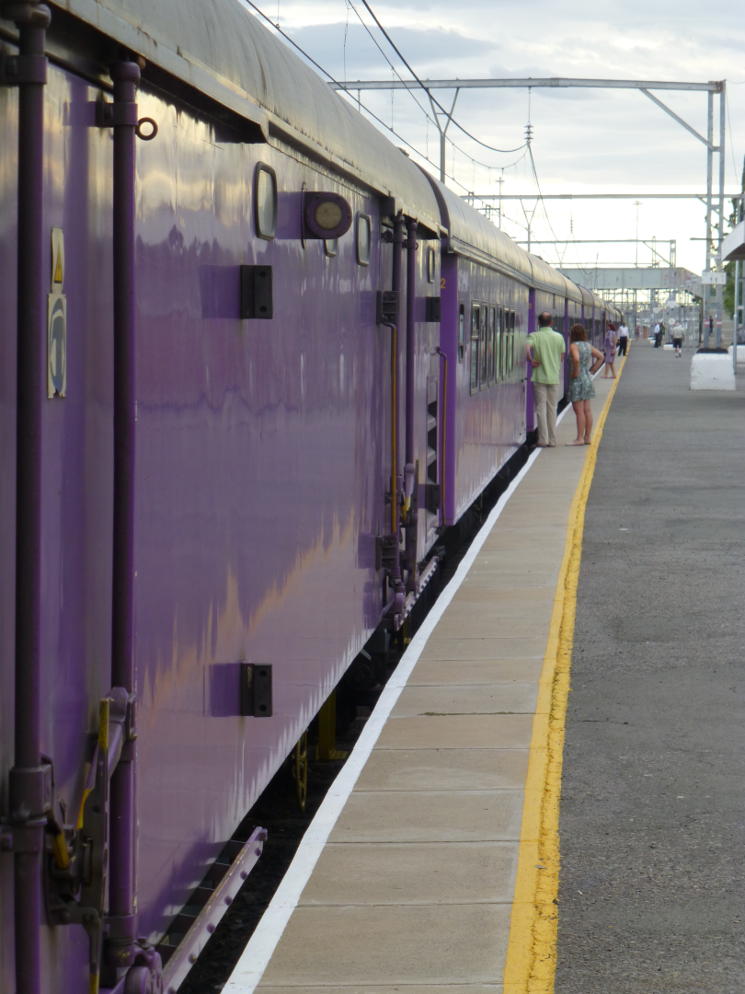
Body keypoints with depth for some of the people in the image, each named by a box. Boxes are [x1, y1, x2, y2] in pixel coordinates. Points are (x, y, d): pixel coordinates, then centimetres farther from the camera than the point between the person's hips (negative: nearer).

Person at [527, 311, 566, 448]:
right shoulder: (559, 337, 4)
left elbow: (527, 347, -25)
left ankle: (543, 440, -4)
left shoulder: (535, 336, -5)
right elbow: (562, 358, 9)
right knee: (552, 408, 10)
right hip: (554, 376, 3)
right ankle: (552, 440, 11)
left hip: (539, 376, -3)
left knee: (541, 408, 1)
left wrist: (531, 361, -12)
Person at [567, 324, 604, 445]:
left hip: (577, 380, -8)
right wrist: (592, 370, 14)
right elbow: (601, 356, 17)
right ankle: (587, 437, 15)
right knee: (587, 410, 10)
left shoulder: (574, 346, -14)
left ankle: (579, 438, -6)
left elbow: (576, 359, -32)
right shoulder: (588, 345, 9)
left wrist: (575, 373, -19)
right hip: (587, 379, 8)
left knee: (579, 411, -6)